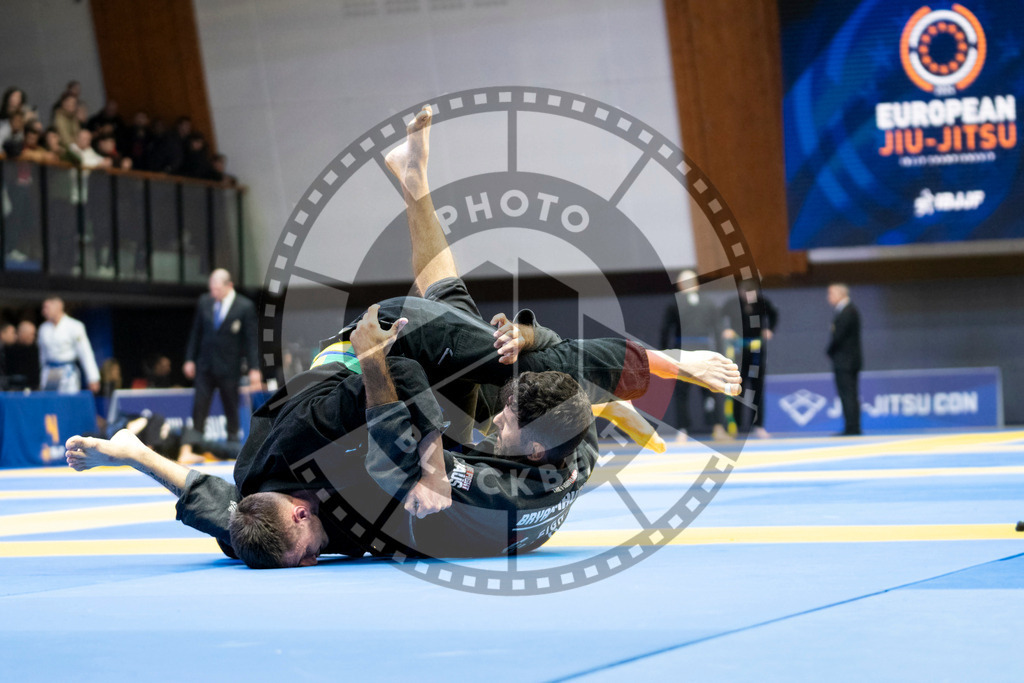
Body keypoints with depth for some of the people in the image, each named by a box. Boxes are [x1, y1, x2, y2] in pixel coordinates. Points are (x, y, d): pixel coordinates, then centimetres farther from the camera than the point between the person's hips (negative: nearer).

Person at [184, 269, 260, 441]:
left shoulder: (245, 307, -8)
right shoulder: (204, 302, 3)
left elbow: (251, 339, -6)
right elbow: (196, 332, 10)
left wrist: (254, 368, -11)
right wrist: (189, 359, 8)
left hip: (229, 367, -3)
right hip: (205, 365, 3)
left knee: (231, 406, 5)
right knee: (199, 406, -2)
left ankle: (232, 437, 15)